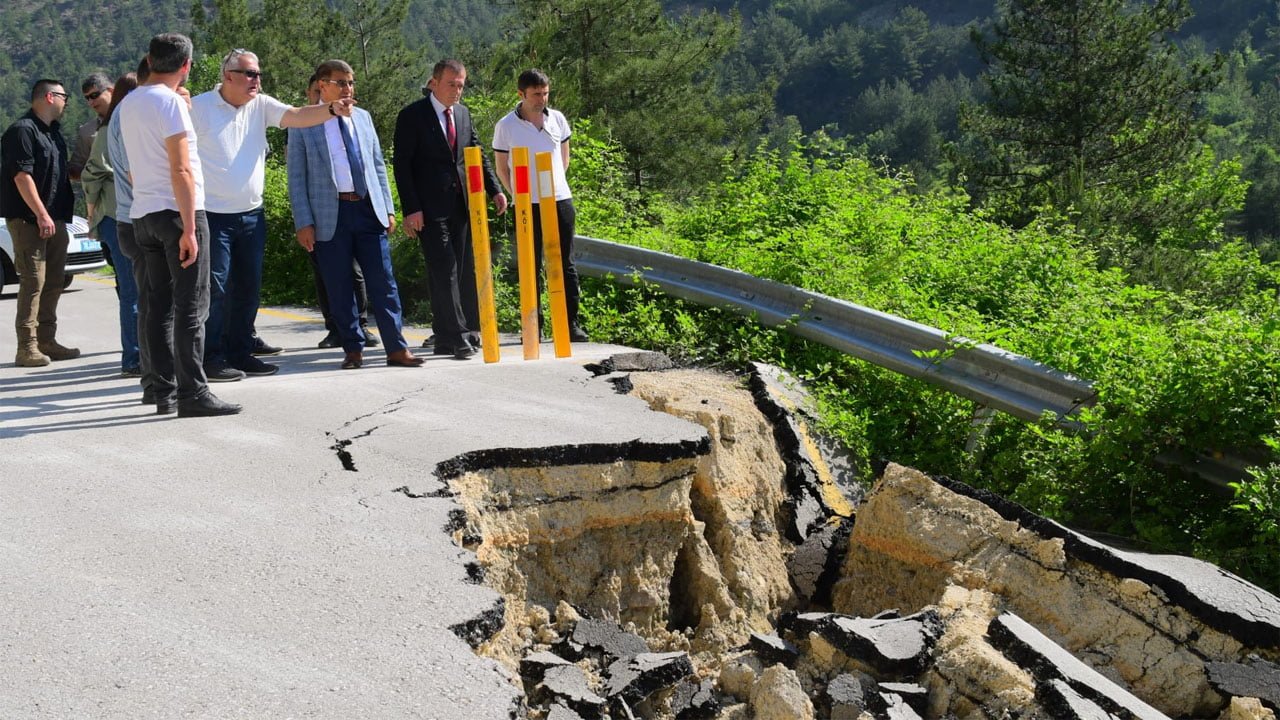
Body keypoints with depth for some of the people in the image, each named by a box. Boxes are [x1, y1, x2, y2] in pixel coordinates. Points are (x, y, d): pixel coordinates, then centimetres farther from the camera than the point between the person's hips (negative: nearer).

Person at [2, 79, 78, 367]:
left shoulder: (53, 131, 17)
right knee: (33, 281, -10)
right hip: (28, 220, -9)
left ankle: (47, 341, 19)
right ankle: (26, 347, -8)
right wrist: (41, 214, -22)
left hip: (54, 219, 9)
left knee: (53, 282, 11)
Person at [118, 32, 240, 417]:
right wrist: (189, 228, -18)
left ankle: (165, 392, 12)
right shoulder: (171, 102, -11)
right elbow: (181, 171, -17)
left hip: (142, 214, 8)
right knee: (191, 308, -6)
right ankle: (193, 394, -7)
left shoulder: (127, 104, 13)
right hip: (177, 212, -8)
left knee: (159, 306, 9)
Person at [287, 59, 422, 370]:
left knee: (383, 282, 1)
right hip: (330, 215, -3)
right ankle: (353, 349, 15)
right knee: (339, 287, 3)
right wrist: (304, 222, -7)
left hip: (369, 210, 3)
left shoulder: (363, 118, 13)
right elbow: (297, 177, -1)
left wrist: (388, 208, 9)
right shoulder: (303, 124, 0)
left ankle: (396, 348, 5)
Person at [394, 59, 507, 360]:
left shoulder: (463, 113, 13)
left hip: (462, 206, 6)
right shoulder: (412, 116, -5)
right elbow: (402, 165, -8)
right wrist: (411, 208, -15)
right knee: (444, 271, -9)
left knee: (466, 271, 7)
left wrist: (495, 190, 8)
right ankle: (455, 338, -7)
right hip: (430, 209, -6)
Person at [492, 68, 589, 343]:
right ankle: (533, 326, 8)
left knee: (565, 264, 4)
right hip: (527, 206, -2)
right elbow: (501, 167, 5)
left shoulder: (557, 119, 5)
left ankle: (571, 323, 8)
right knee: (530, 267, 3)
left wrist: (554, 184, 12)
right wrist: (517, 194, 0)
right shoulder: (506, 126, -3)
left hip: (560, 200, 2)